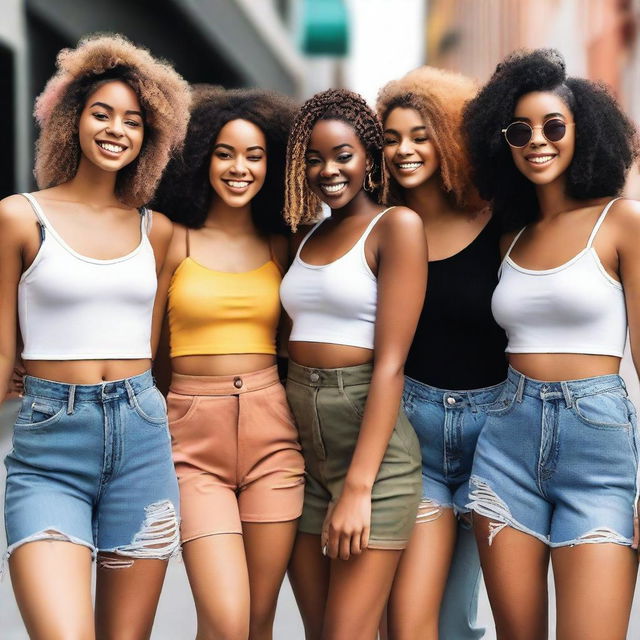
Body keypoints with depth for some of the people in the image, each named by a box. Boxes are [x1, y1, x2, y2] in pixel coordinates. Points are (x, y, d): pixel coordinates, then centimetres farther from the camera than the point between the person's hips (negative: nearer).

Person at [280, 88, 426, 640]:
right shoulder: (308, 237, 14)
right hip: (300, 440, 6)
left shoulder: (397, 225, -7)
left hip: (371, 440, -6)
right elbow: (296, 344, 14)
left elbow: (391, 362, -14)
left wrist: (358, 487, -20)